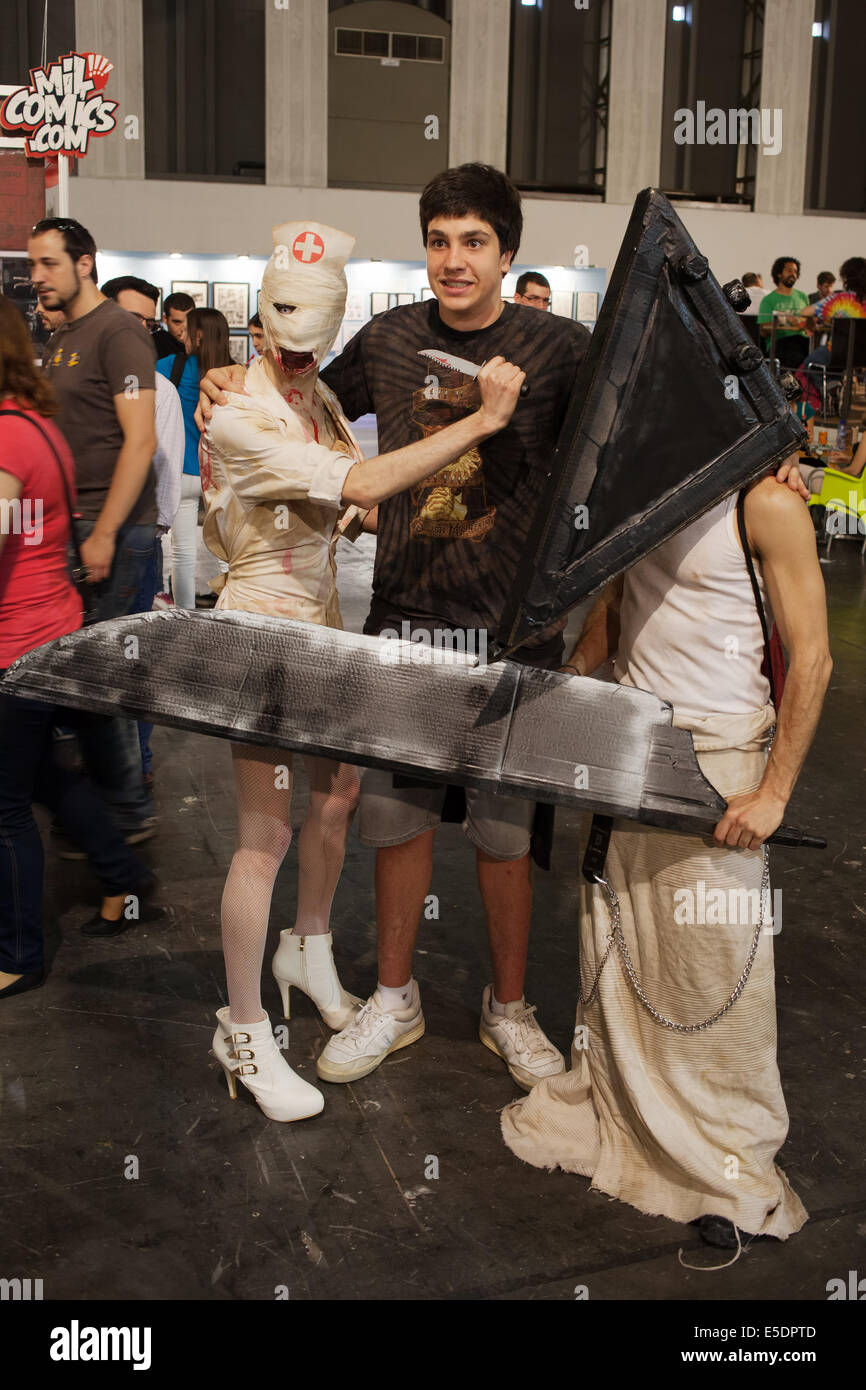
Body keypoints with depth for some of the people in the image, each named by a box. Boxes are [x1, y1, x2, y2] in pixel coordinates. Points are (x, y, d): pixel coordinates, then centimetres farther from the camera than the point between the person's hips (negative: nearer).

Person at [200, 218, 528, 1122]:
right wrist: (482, 421, -29)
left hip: (323, 622, 8)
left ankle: (308, 952, 41)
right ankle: (243, 1032, 11)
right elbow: (363, 484, -30)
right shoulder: (239, 420, -21)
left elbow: (360, 492, 15)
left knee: (338, 795, 17)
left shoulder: (319, 400, 7)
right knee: (267, 834, -3)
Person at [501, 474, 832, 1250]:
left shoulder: (766, 502, -13)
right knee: (614, 949, 14)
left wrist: (774, 793, -16)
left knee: (715, 972, 2)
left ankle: (734, 1168, 20)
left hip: (719, 758, -6)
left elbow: (811, 659, -13)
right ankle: (613, 1111, 33)